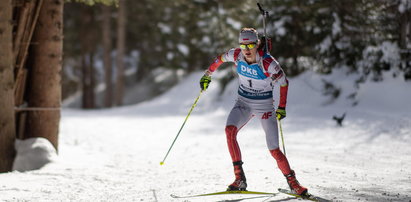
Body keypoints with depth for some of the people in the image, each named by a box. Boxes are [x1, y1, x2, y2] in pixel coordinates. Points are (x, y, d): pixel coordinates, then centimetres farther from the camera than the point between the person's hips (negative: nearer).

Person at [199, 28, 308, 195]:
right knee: (229, 130, -25)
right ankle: (239, 179, -21)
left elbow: (284, 82, -8)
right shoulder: (236, 55, -11)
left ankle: (293, 183, 12)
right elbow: (221, 59, 12)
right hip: (243, 103, 3)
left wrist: (282, 107, -6)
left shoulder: (268, 63, -22)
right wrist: (207, 75, 19)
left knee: (274, 150, -10)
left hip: (264, 106, -3)